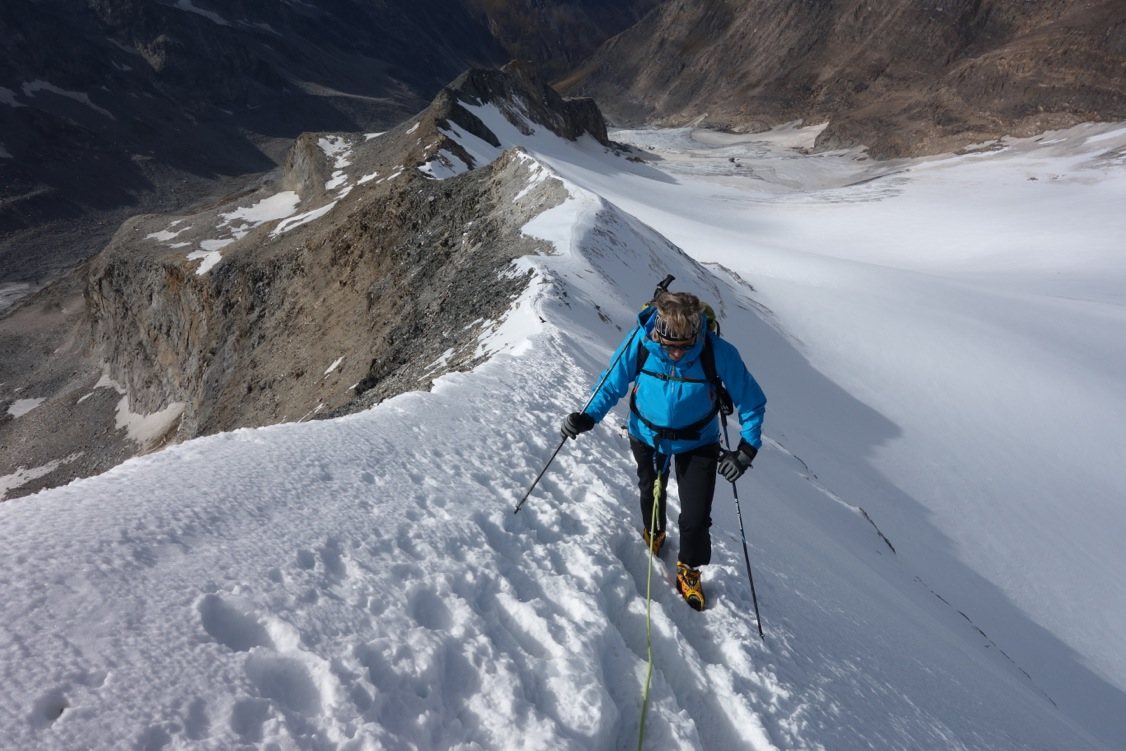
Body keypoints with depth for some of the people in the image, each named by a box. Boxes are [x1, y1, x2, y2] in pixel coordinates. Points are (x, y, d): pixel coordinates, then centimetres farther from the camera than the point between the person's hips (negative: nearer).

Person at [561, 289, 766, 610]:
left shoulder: (719, 353, -32)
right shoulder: (639, 343, -30)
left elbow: (752, 403, -17)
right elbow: (613, 383, -13)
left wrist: (746, 450, -26)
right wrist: (588, 417, -27)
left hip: (697, 443, -1)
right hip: (647, 436, 2)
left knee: (696, 518, -2)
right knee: (651, 493, 27)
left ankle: (689, 570, 32)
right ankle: (653, 533, 63)